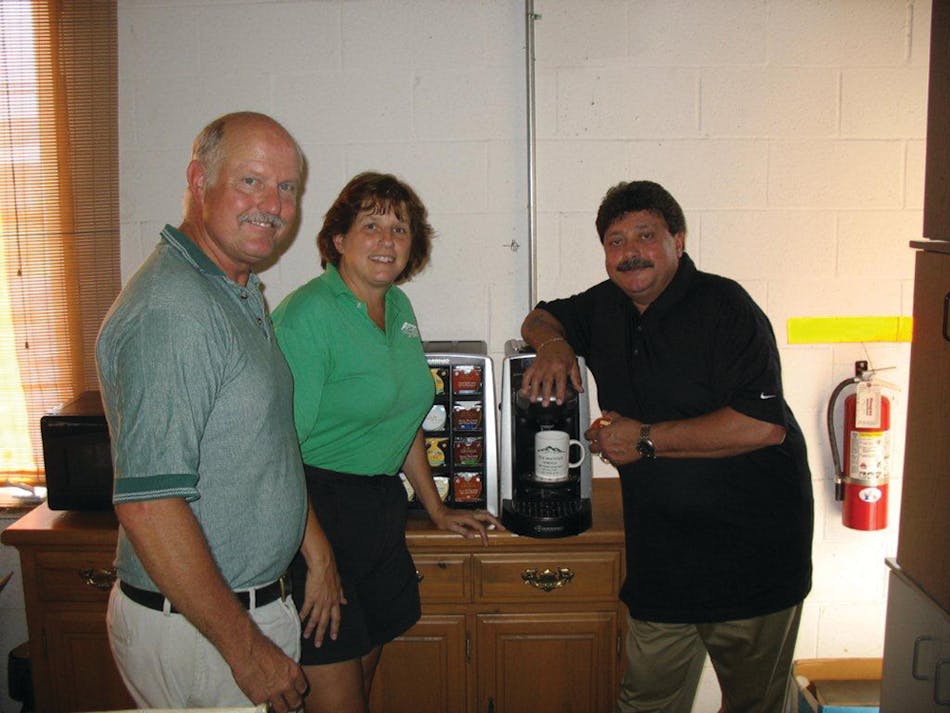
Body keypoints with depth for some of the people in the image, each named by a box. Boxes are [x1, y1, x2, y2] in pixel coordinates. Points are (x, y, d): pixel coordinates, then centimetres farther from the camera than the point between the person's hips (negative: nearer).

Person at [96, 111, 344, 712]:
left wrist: (317, 549, 14)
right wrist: (247, 650, -23)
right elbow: (147, 506, -29)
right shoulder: (171, 309, -24)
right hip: (193, 625, -9)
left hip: (256, 595, 9)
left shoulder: (240, 295, 9)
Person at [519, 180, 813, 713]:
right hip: (663, 548, 6)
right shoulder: (606, 307, 6)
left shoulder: (724, 306, -16)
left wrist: (646, 440, -19)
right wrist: (552, 341, -2)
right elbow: (543, 317, 24)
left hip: (749, 546, -5)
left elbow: (763, 425, -25)